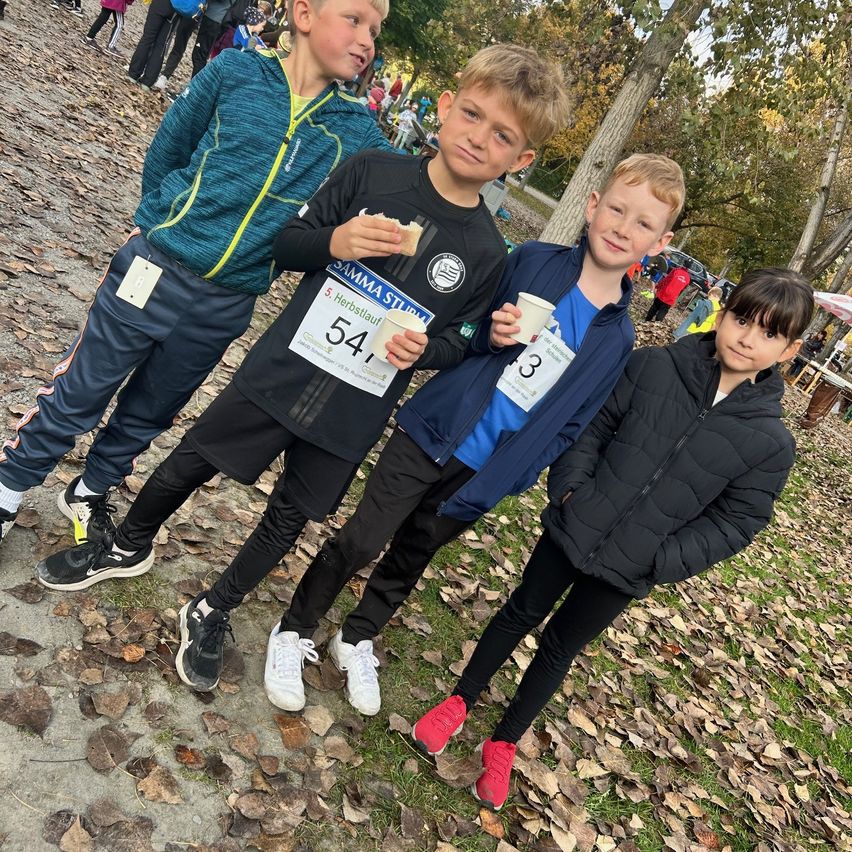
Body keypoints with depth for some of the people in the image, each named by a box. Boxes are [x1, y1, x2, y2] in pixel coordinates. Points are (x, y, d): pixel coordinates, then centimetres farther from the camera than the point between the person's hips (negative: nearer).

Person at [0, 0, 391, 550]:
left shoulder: (355, 130, 0)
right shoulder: (238, 69, -5)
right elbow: (167, 149, 4)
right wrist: (157, 222, 6)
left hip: (224, 308, 3)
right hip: (156, 271, -2)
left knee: (150, 413, 20)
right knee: (77, 394, 10)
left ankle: (91, 493, 44)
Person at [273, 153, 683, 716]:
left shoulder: (618, 337, -2)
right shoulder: (532, 261, -6)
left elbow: (572, 422, 3)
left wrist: (514, 476, -6)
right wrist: (489, 335, -19)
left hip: (481, 476, 2)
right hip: (432, 435, -2)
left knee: (411, 559, 18)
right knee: (359, 542, 3)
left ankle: (358, 640, 43)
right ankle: (295, 632, 27)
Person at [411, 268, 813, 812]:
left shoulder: (771, 442, -11)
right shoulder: (652, 367, -9)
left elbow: (734, 522, -6)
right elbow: (592, 424, -1)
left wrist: (661, 562, -15)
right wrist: (570, 485, -13)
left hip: (626, 571, 0)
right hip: (571, 528, 1)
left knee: (561, 648, 16)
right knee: (523, 612, 17)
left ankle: (504, 745, 38)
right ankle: (460, 703, 40)